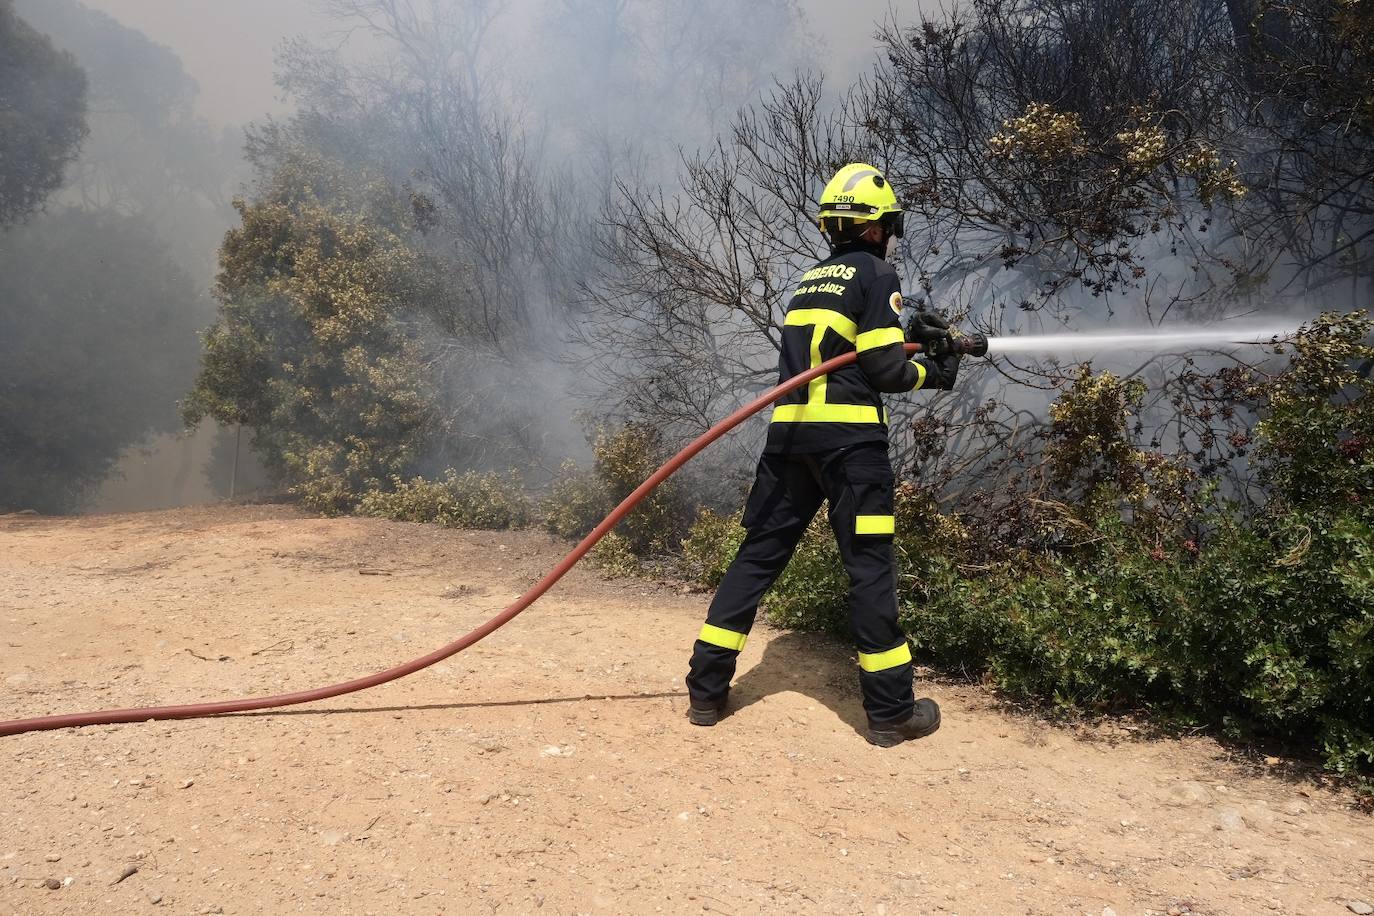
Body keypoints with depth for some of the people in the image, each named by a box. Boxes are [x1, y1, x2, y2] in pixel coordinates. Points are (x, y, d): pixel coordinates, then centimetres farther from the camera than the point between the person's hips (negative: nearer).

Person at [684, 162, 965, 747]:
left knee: (759, 554, 9)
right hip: (849, 436, -6)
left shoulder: (811, 279, 21)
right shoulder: (876, 274, 0)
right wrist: (933, 373, 12)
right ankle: (892, 711, 8)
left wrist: (907, 331, 24)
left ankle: (706, 691, 12)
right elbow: (885, 370, -6)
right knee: (869, 565, 0)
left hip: (788, 431, 6)